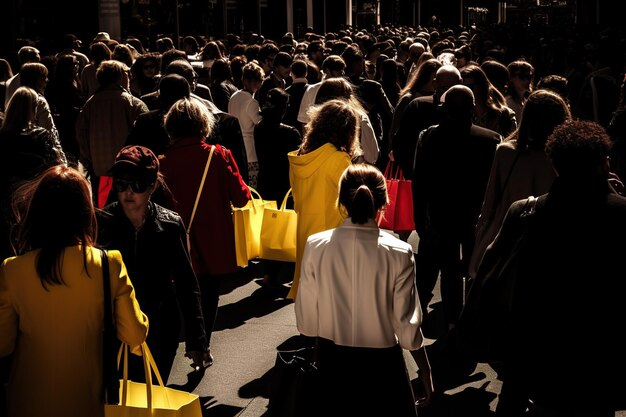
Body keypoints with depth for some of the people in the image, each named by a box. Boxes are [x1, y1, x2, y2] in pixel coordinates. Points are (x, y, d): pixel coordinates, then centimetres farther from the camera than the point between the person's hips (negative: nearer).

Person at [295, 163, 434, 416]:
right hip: (381, 361, -2)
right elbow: (407, 323, -11)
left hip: (331, 360, 2)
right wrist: (425, 372, 3)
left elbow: (306, 322, -5)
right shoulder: (398, 253, -16)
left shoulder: (316, 246, -11)